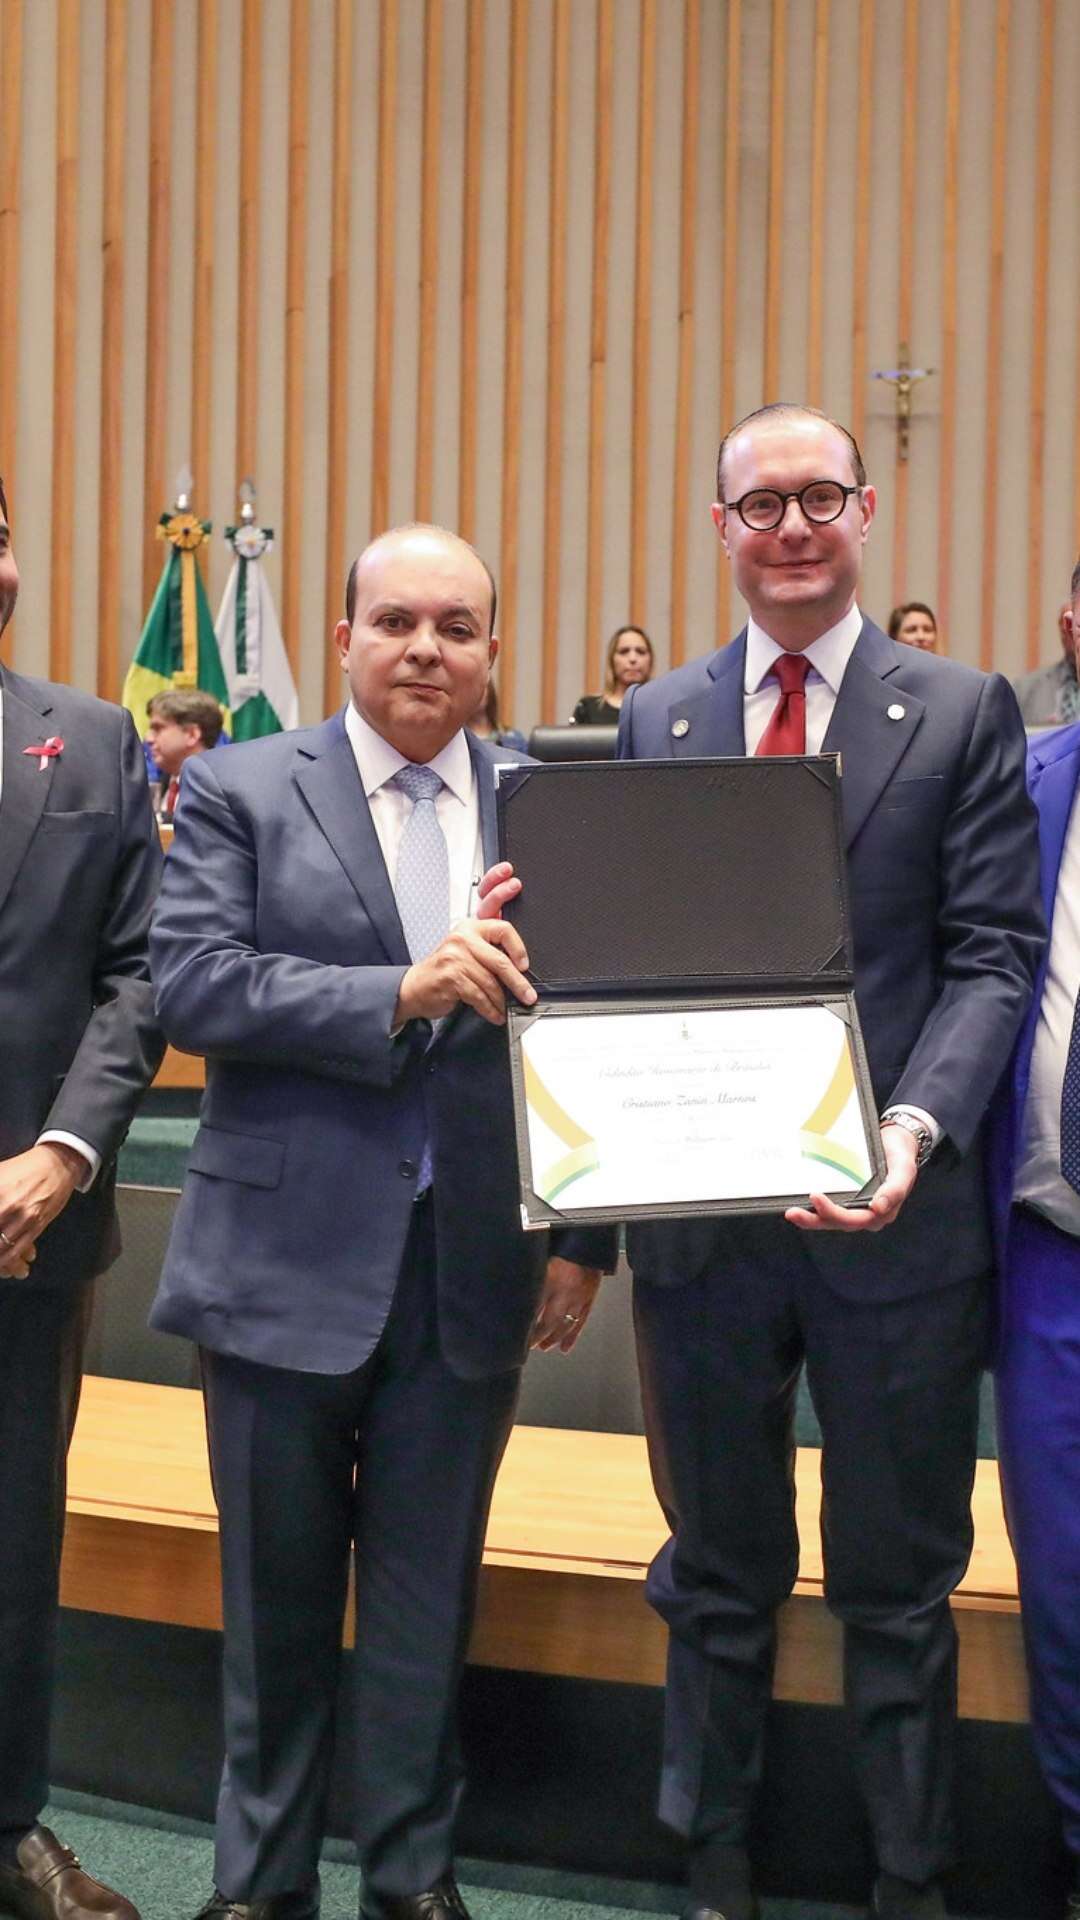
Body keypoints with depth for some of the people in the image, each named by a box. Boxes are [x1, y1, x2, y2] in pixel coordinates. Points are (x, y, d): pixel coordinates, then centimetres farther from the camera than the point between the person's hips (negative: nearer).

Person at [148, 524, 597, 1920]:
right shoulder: (240, 792, -1)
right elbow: (192, 986, -14)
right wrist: (402, 992, -24)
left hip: (473, 1269, 2)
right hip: (289, 1263, -1)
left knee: (429, 1596, 13)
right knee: (277, 1593, 12)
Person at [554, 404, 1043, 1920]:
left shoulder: (964, 713, 0)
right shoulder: (656, 721, 8)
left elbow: (992, 957, -6)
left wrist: (918, 1127, -22)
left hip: (896, 1222, -2)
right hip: (699, 1214, 2)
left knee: (898, 1588, 12)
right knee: (717, 1582, 16)